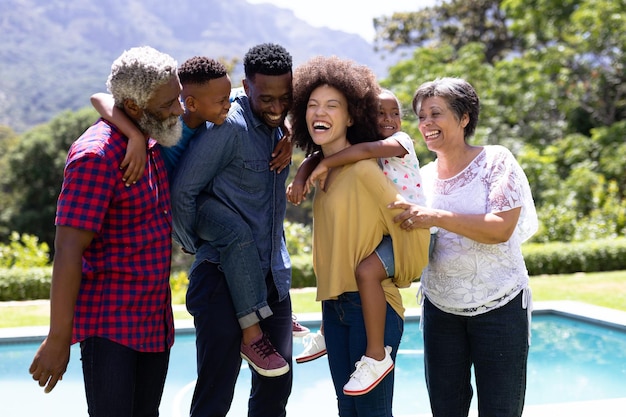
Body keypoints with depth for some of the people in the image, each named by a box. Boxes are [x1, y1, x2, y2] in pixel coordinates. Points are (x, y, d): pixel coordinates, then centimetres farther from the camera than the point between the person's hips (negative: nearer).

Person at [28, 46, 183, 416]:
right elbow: (68, 253, -20)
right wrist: (58, 339, -20)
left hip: (155, 319, 8)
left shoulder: (152, 143, 8)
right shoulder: (97, 156, -18)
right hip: (109, 324, -8)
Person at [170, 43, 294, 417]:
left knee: (276, 387, 14)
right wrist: (199, 247, -4)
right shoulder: (229, 127, -15)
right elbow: (182, 192, -13)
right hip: (225, 280, -7)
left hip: (274, 277, 7)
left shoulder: (282, 129, 9)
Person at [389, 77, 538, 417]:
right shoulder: (423, 176, 7)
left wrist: (435, 217, -27)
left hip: (498, 307, -4)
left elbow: (501, 229, -20)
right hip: (440, 309, 4)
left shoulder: (495, 160, -7)